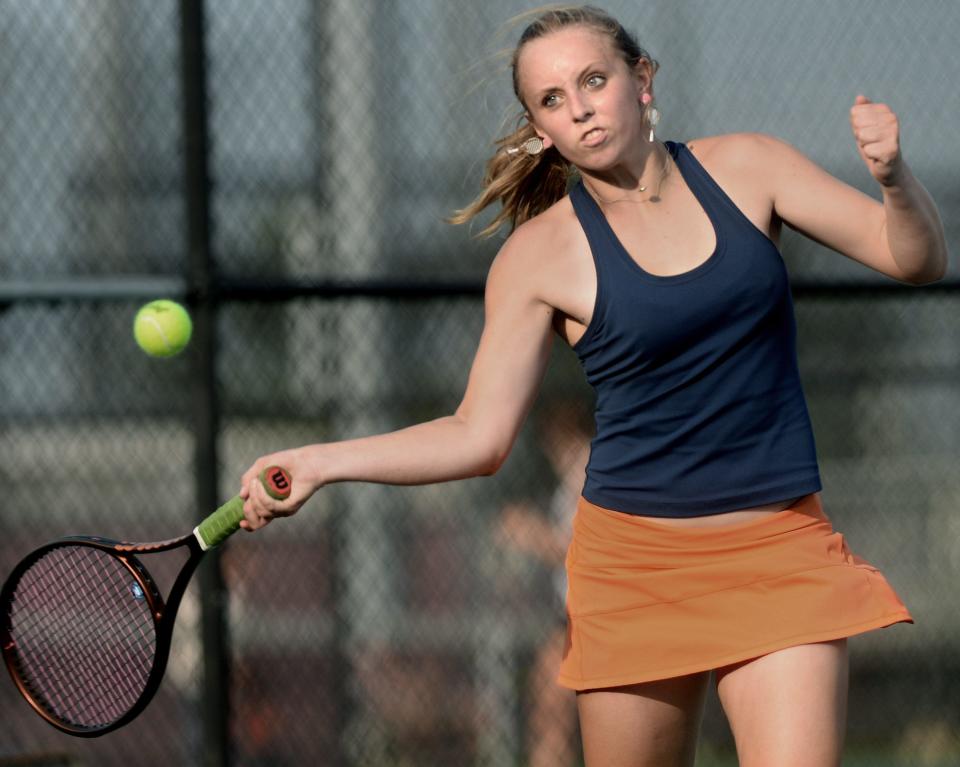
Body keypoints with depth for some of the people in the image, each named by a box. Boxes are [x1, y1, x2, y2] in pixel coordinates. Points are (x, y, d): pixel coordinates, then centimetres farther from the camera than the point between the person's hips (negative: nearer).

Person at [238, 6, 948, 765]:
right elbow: (479, 436, -4)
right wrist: (319, 462, -16)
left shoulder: (744, 168, 2)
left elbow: (917, 259, 3)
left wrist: (895, 179, -19)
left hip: (781, 552, 1)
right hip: (637, 557, -1)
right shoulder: (540, 256, -4)